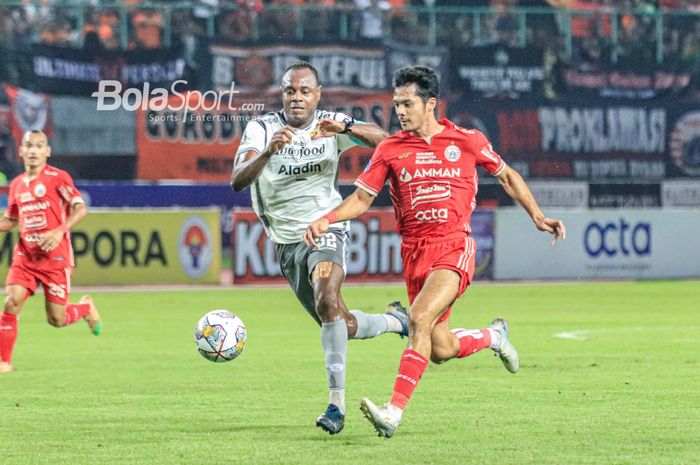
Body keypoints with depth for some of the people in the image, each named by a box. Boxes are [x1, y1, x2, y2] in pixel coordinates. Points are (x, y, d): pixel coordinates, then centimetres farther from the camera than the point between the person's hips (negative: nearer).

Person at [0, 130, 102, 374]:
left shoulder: (57, 178, -7)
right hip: (25, 256, 4)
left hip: (55, 256, -4)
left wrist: (60, 231, -26)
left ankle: (86, 307, 31)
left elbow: (80, 208, -12)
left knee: (56, 319, -2)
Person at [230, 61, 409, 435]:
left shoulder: (330, 125, -7)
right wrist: (268, 152, -40)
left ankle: (336, 401, -28)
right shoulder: (262, 129, -8)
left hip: (325, 228, -3)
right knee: (342, 327, 11)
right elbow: (237, 181, -22)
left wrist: (345, 128, -41)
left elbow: (380, 139, -22)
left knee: (327, 302, -29)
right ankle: (395, 321, 42)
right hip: (286, 241, 3)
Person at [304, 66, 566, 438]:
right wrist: (326, 219, -10)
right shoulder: (389, 150, 5)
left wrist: (538, 217, 13)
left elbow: (506, 176, 17)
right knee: (441, 350, 3)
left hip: (454, 245, -4)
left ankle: (394, 412, -28)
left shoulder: (467, 141, 2)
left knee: (419, 320, -25)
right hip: (414, 250, 4)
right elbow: (361, 199, 8)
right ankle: (493, 336, 37)